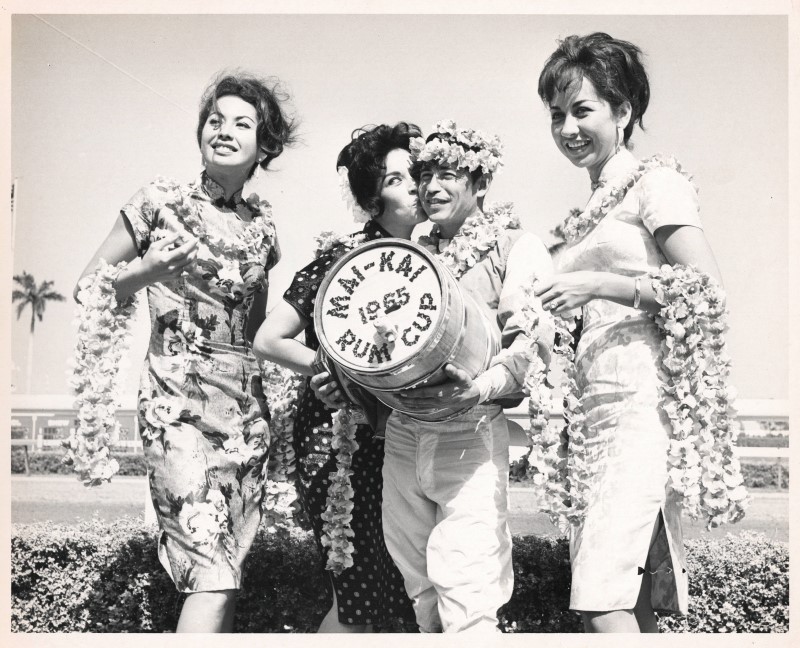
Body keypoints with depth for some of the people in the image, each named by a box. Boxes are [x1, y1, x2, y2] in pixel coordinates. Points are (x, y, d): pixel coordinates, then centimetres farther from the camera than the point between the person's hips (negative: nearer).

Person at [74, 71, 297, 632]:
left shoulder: (262, 225, 12)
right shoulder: (162, 201, 0)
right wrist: (146, 271, -14)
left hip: (247, 402, 5)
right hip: (177, 399, -5)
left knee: (231, 562, 4)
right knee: (211, 571, -16)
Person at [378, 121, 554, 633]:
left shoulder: (517, 248, -1)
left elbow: (531, 341, -12)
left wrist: (480, 388, -29)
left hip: (469, 435, -6)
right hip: (402, 434, 6)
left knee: (466, 598, -9)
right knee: (421, 591, 13)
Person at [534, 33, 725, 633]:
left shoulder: (654, 183, 2)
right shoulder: (586, 216, 24)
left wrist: (599, 284, -13)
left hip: (646, 407, -8)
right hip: (596, 416, 8)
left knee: (603, 602, -18)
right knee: (637, 611, 6)